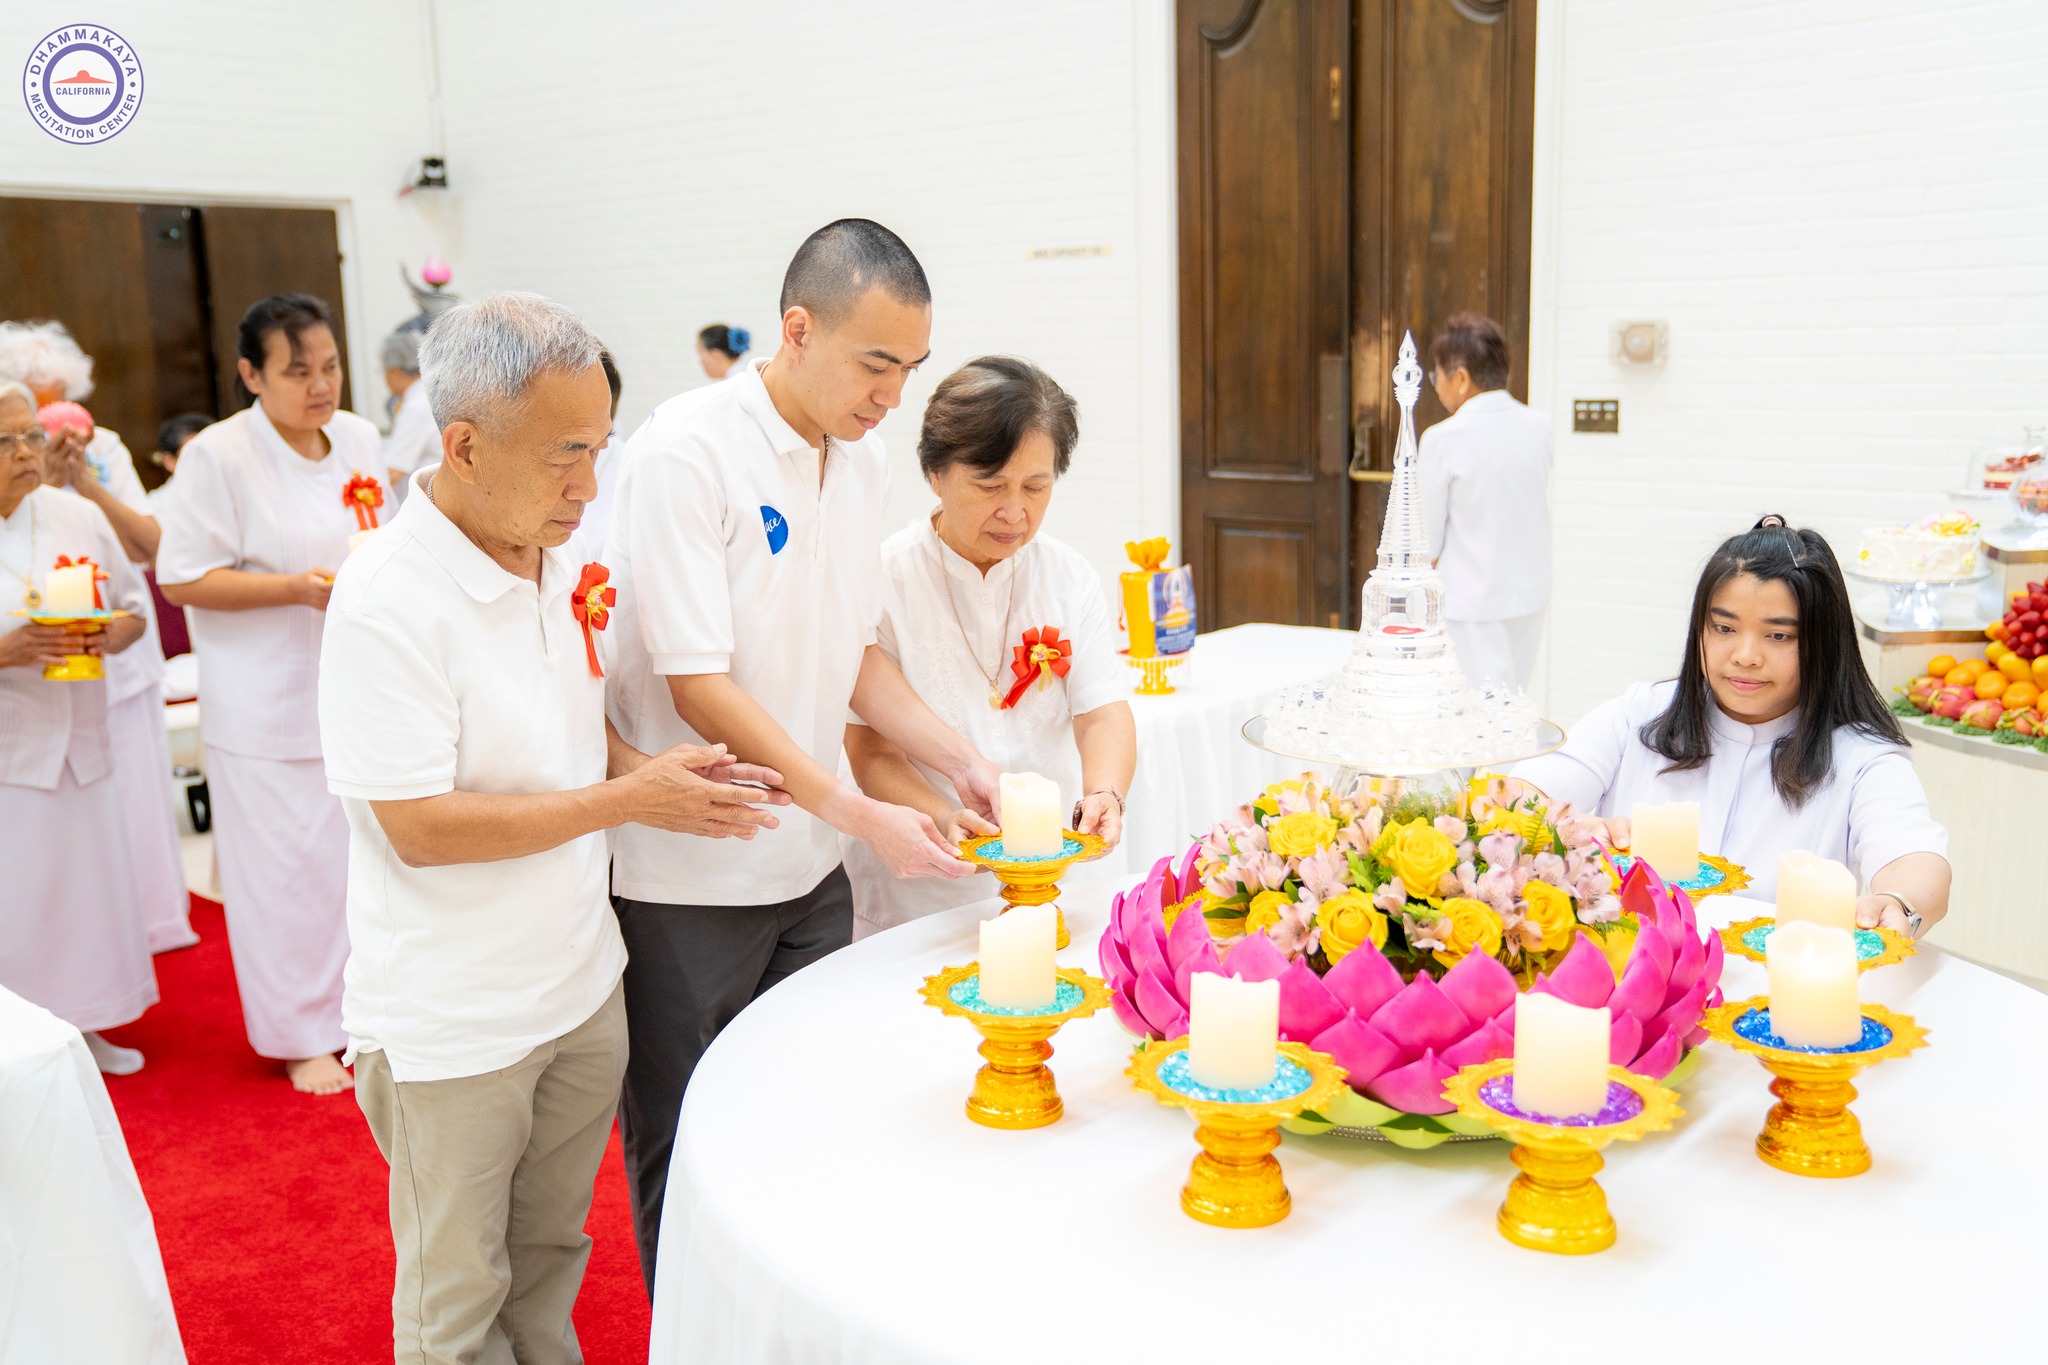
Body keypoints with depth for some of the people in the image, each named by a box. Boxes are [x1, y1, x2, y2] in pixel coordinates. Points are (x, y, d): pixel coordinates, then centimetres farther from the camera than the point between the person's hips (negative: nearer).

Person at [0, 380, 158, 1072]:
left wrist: (116, 634, -9)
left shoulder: (79, 517, 5)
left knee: (89, 882, 12)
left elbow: (135, 603, 12)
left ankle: (80, 1026, 29)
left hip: (79, 743, 4)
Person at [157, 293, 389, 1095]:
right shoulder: (219, 456, -12)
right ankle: (303, 1036, 18)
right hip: (268, 708, -5)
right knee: (286, 866, 2)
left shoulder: (359, 437, 6)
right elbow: (183, 579, -13)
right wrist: (298, 588, -21)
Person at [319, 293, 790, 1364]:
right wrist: (630, 800, -22)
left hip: (580, 985, 6)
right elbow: (419, 827, -23)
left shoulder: (565, 560, 0)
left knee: (549, 1254, 23)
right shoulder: (388, 598, -23)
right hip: (450, 1024, -6)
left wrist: (648, 770, -6)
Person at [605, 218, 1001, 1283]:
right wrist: (863, 815, -22)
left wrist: (958, 763, -1)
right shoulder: (687, 451, -18)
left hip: (810, 868, 7)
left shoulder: (861, 459, 5)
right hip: (689, 883, -7)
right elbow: (699, 687, -21)